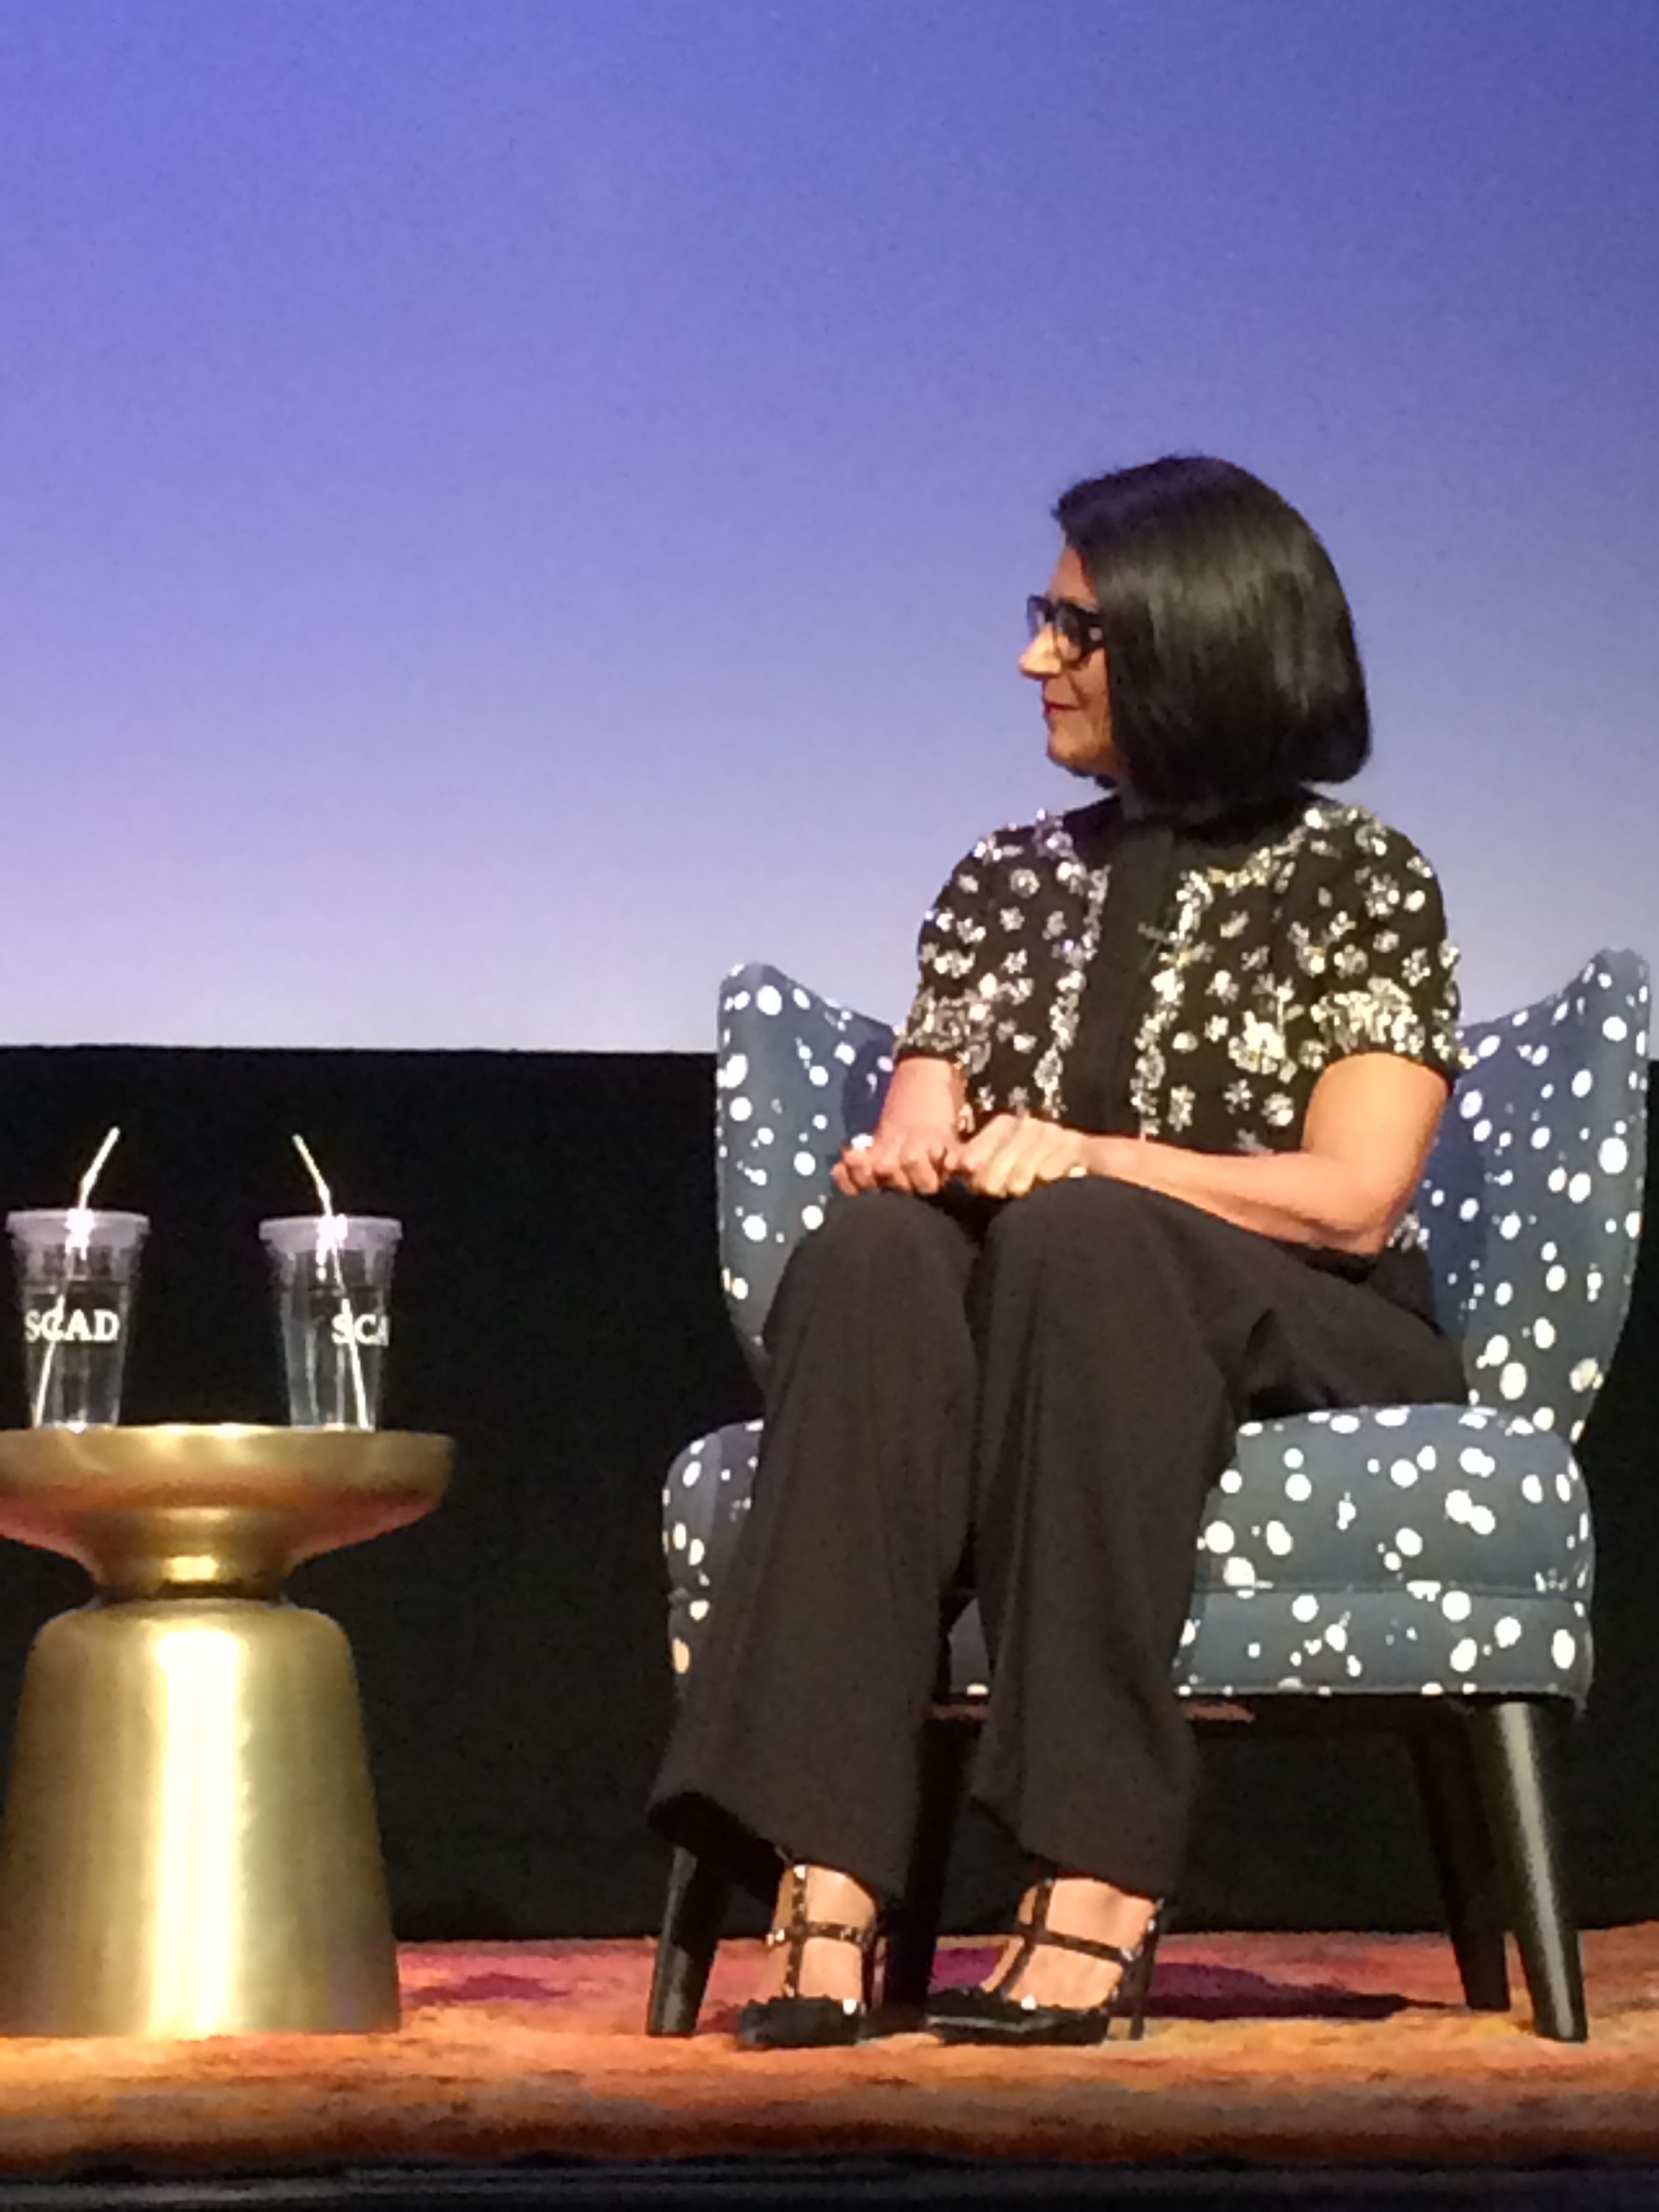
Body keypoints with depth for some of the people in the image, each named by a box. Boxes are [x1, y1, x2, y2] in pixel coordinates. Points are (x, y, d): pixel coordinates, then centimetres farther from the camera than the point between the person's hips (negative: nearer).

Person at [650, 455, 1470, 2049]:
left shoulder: (1359, 884, 6)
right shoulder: (1007, 883, 20)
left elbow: (1353, 1196, -6)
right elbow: (919, 1142, 14)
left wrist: (1082, 1159, -19)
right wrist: (904, 1166, -12)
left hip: (1307, 1355, -3)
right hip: (1031, 1335, 4)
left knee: (1072, 1241, -37)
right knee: (875, 1247, -32)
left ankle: (1098, 1884, -45)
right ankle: (825, 1878, -47)